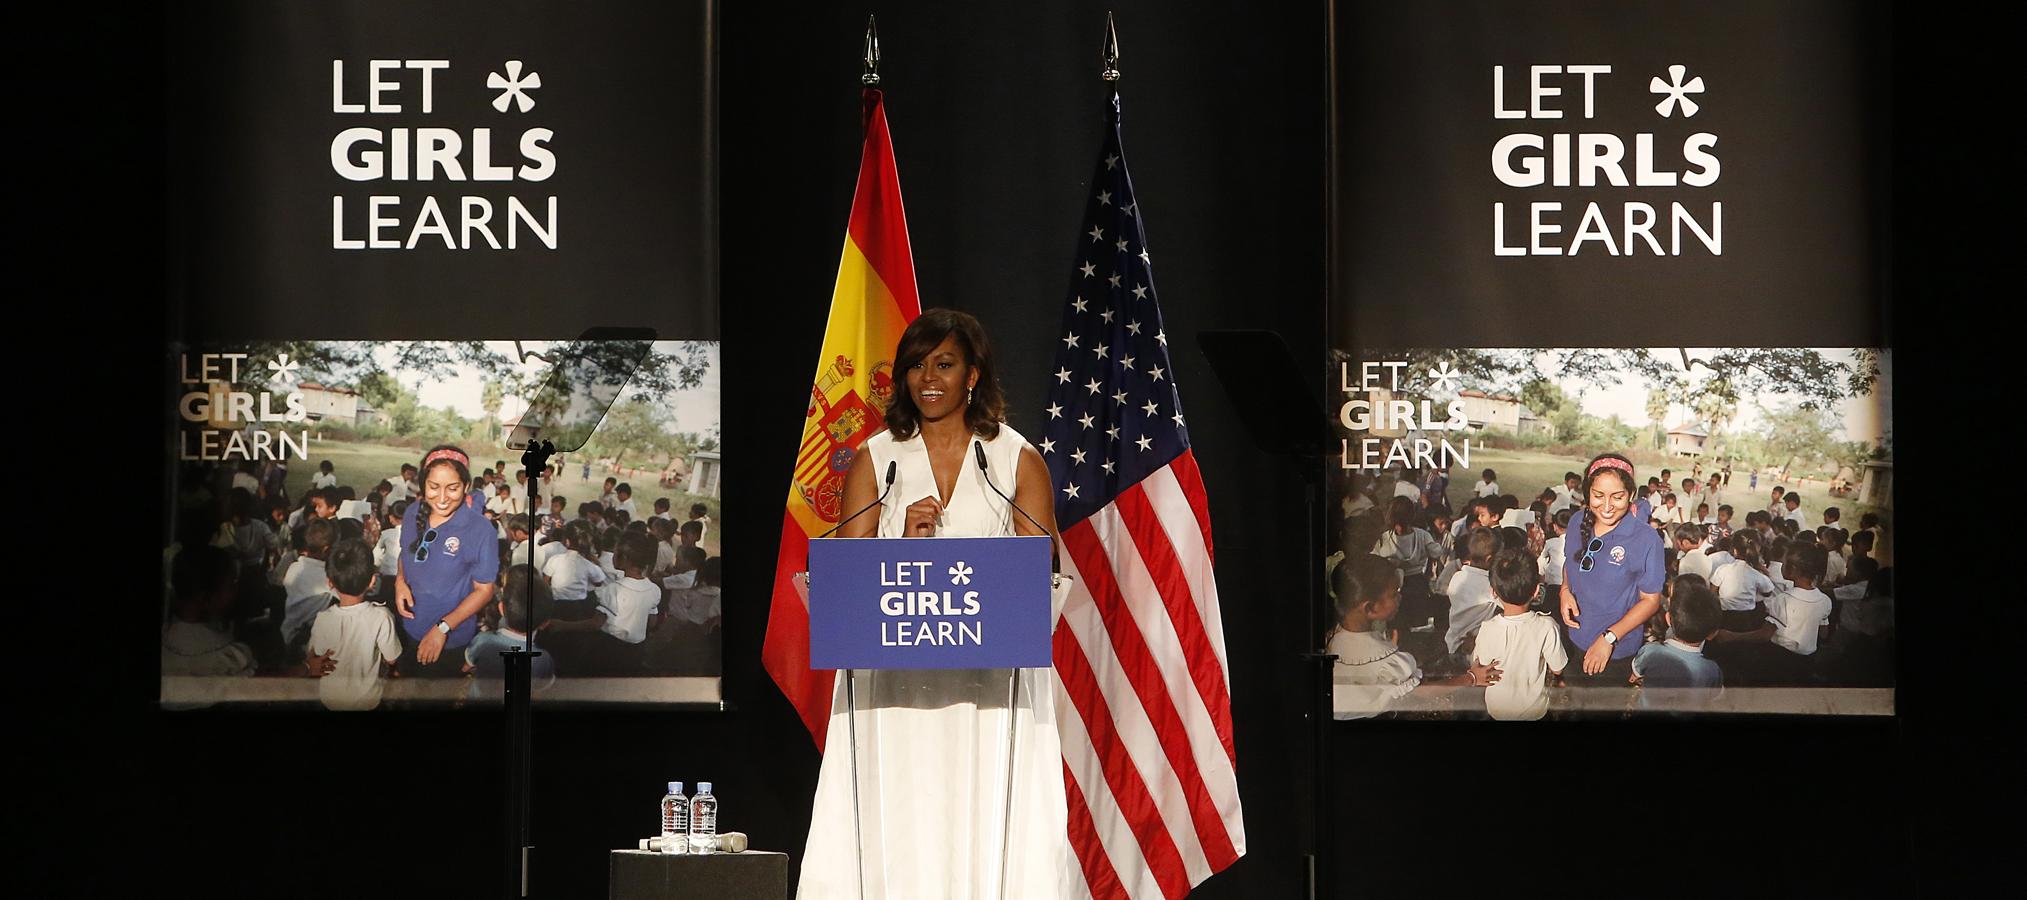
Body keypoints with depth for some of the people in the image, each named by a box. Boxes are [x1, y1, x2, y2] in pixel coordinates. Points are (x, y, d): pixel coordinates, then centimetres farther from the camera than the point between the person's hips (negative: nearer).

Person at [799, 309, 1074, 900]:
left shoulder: (1019, 462, 9)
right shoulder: (875, 461, 13)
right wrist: (906, 542, -10)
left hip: (992, 684, -1)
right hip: (894, 685, 1)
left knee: (989, 825, -8)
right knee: (896, 828, -7)